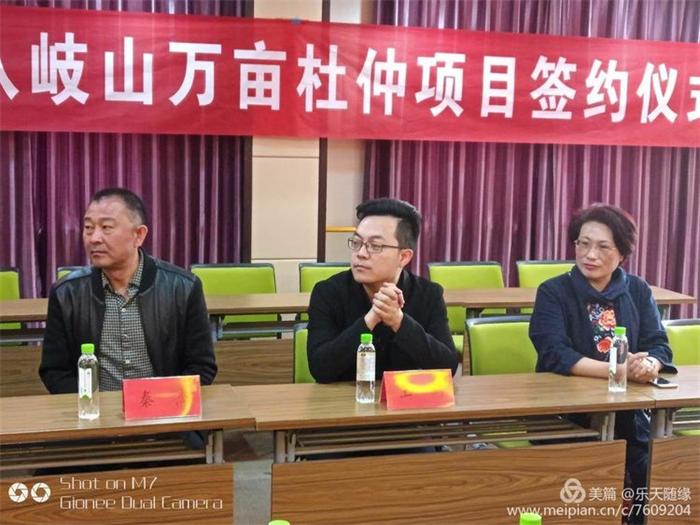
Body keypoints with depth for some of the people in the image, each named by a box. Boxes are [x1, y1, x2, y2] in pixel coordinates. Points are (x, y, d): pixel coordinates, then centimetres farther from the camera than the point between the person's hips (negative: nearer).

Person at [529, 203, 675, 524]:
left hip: (627, 412, 3)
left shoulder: (638, 292, 7)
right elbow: (555, 356, -16)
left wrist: (649, 365, -24)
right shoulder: (553, 292, -4)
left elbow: (659, 345, 0)